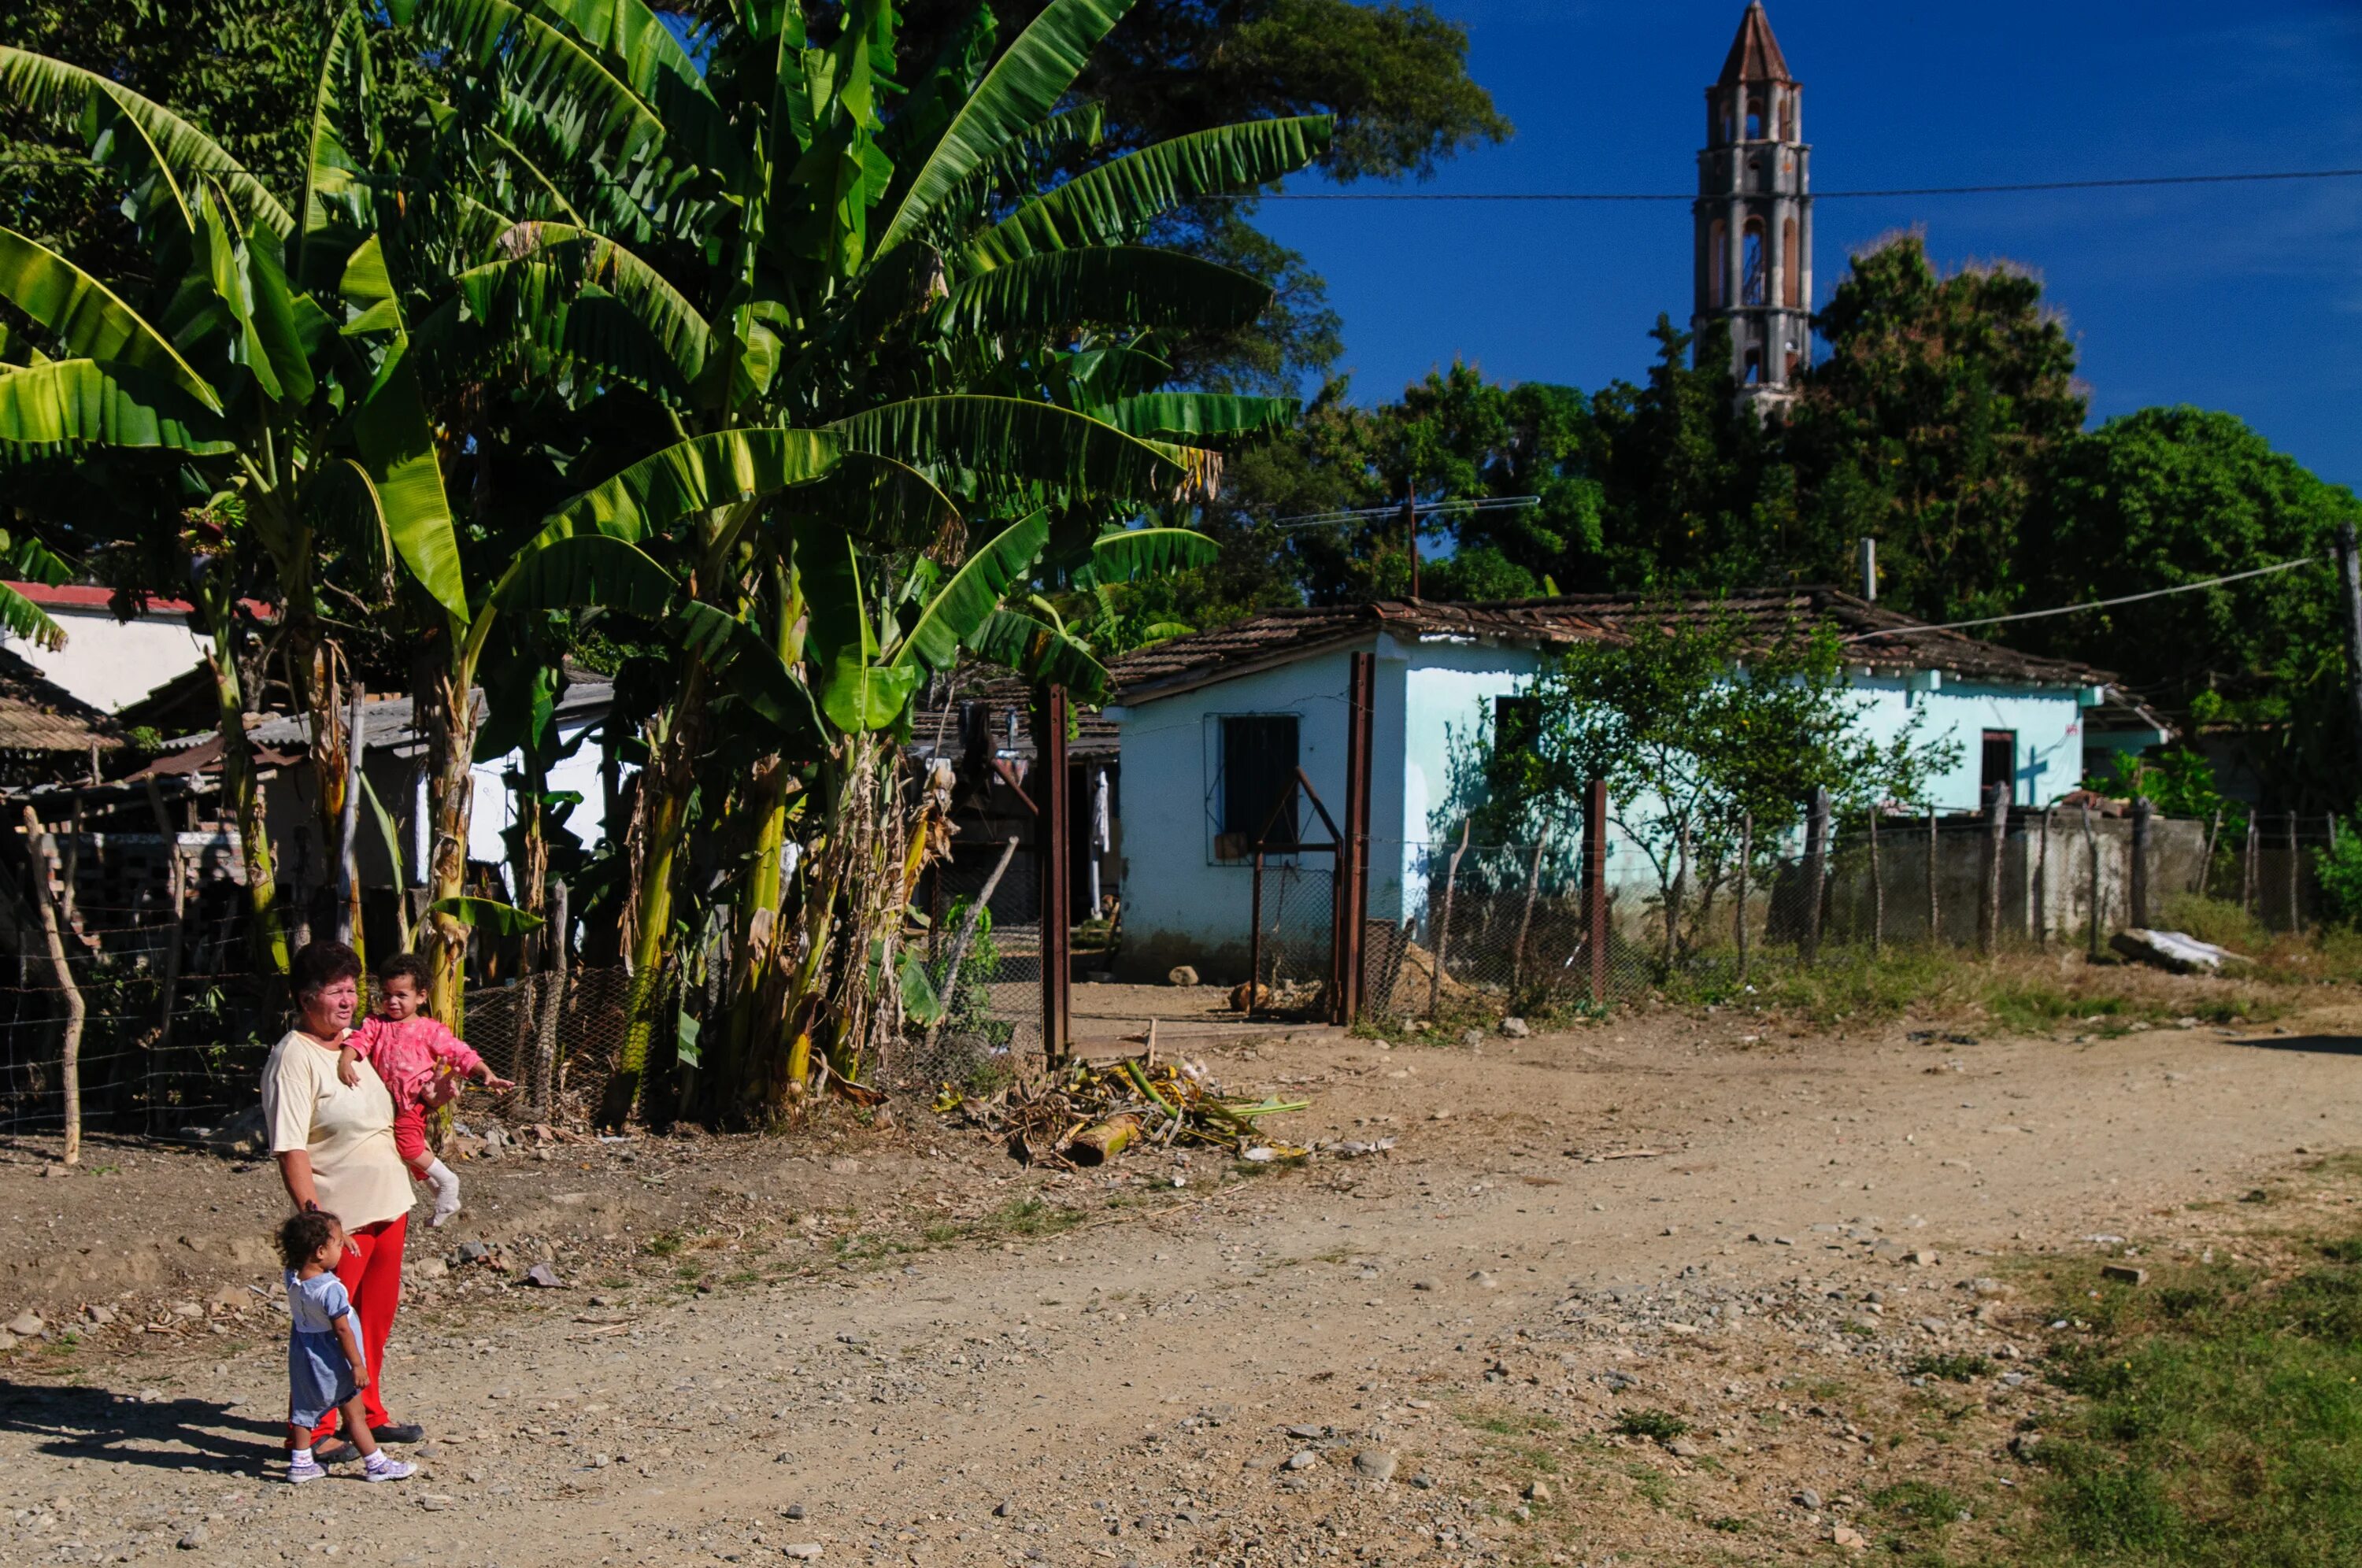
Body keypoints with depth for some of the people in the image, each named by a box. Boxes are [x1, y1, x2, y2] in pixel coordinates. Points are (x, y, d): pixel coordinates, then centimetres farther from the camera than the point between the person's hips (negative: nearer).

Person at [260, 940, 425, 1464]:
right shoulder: (293, 1058, -14)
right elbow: (290, 1150, -20)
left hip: (389, 1206, 8)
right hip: (342, 1220, -8)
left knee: (375, 1321, 17)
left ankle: (368, 1416, 30)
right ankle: (316, 1434, 11)